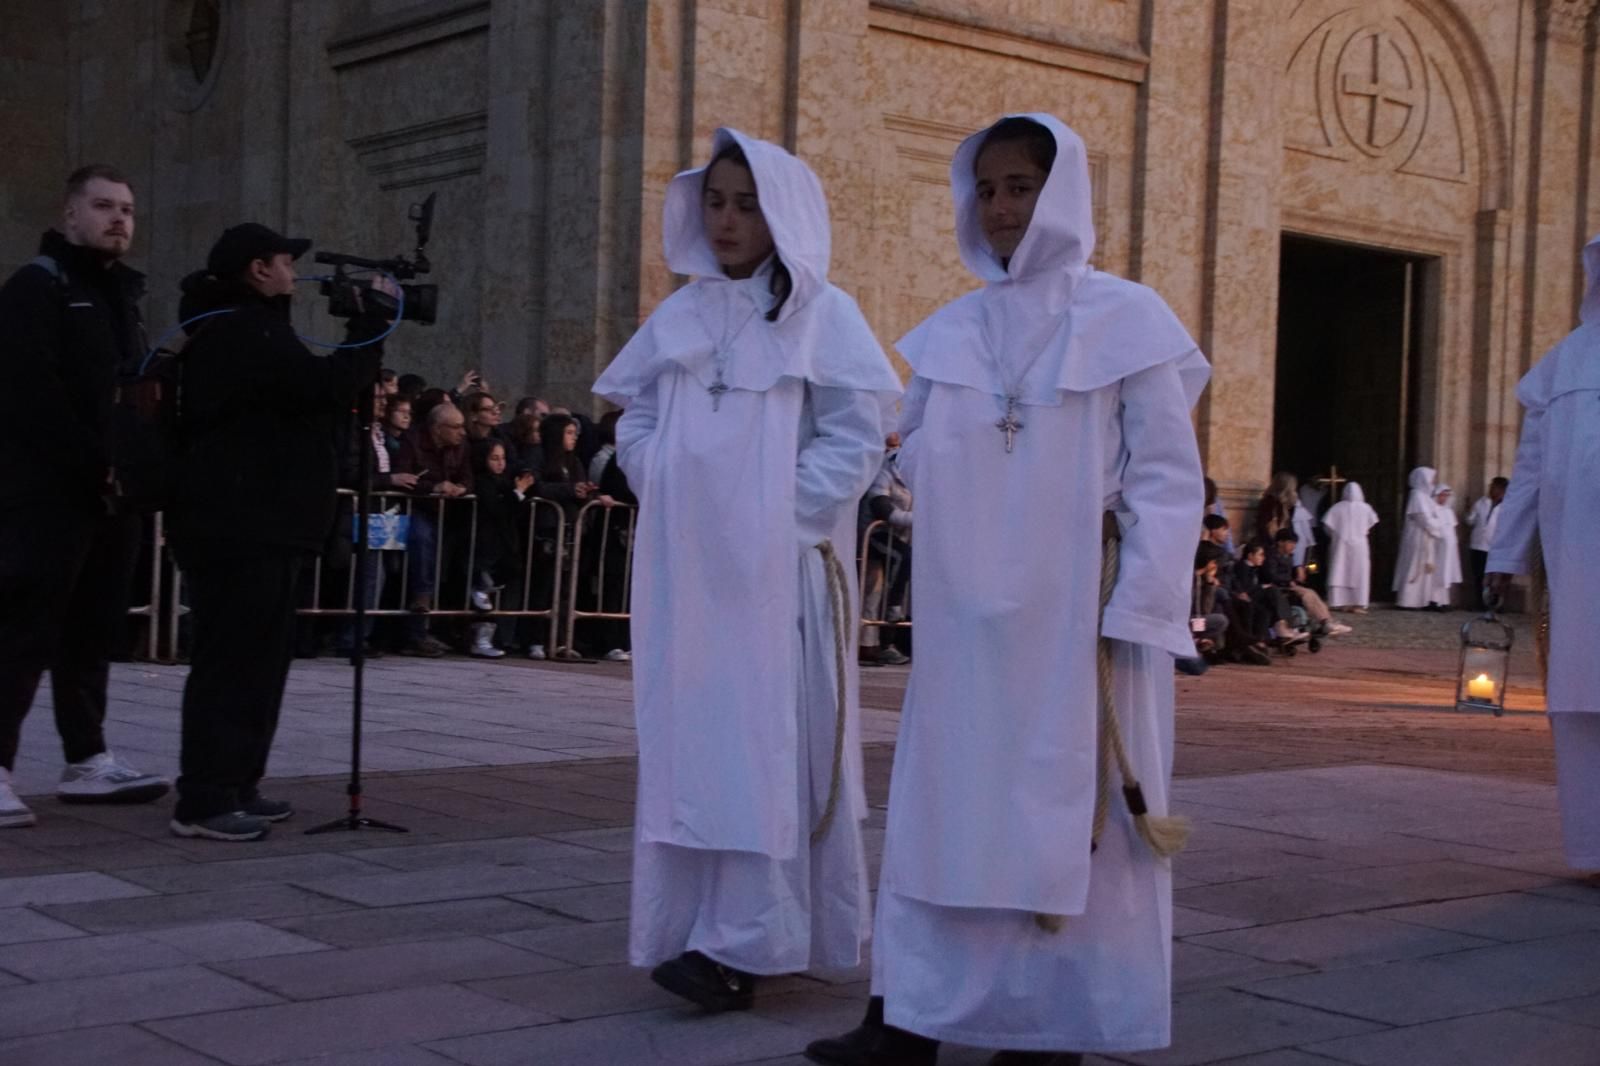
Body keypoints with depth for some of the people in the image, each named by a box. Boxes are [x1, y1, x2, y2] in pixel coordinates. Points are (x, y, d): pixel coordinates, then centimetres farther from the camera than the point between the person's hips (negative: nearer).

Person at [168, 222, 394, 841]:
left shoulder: (243, 327, 21)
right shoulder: (242, 331, -14)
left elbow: (308, 394, 22)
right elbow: (330, 384, -23)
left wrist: (367, 327, 12)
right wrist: (375, 317, -13)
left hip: (254, 524, 11)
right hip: (240, 527, -11)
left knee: (257, 658, 15)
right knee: (231, 660, -10)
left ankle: (235, 785, 21)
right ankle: (204, 801, -8)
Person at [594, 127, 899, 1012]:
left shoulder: (822, 315, -2)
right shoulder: (679, 318, 13)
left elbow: (855, 439, -8)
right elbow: (635, 425, 17)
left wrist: (780, 519, -13)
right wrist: (667, 499, 1)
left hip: (775, 571, -5)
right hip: (685, 570, 5)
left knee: (763, 741, -7)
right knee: (688, 744, 6)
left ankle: (744, 944, -8)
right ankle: (692, 927, 12)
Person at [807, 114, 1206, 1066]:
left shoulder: (1127, 320, -3)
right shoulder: (951, 334, 11)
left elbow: (1167, 480, -6)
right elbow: (917, 456, 18)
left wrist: (1133, 615, -13)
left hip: (1076, 620, -4)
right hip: (967, 620, 4)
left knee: (1070, 811, 1)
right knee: (945, 804, 5)